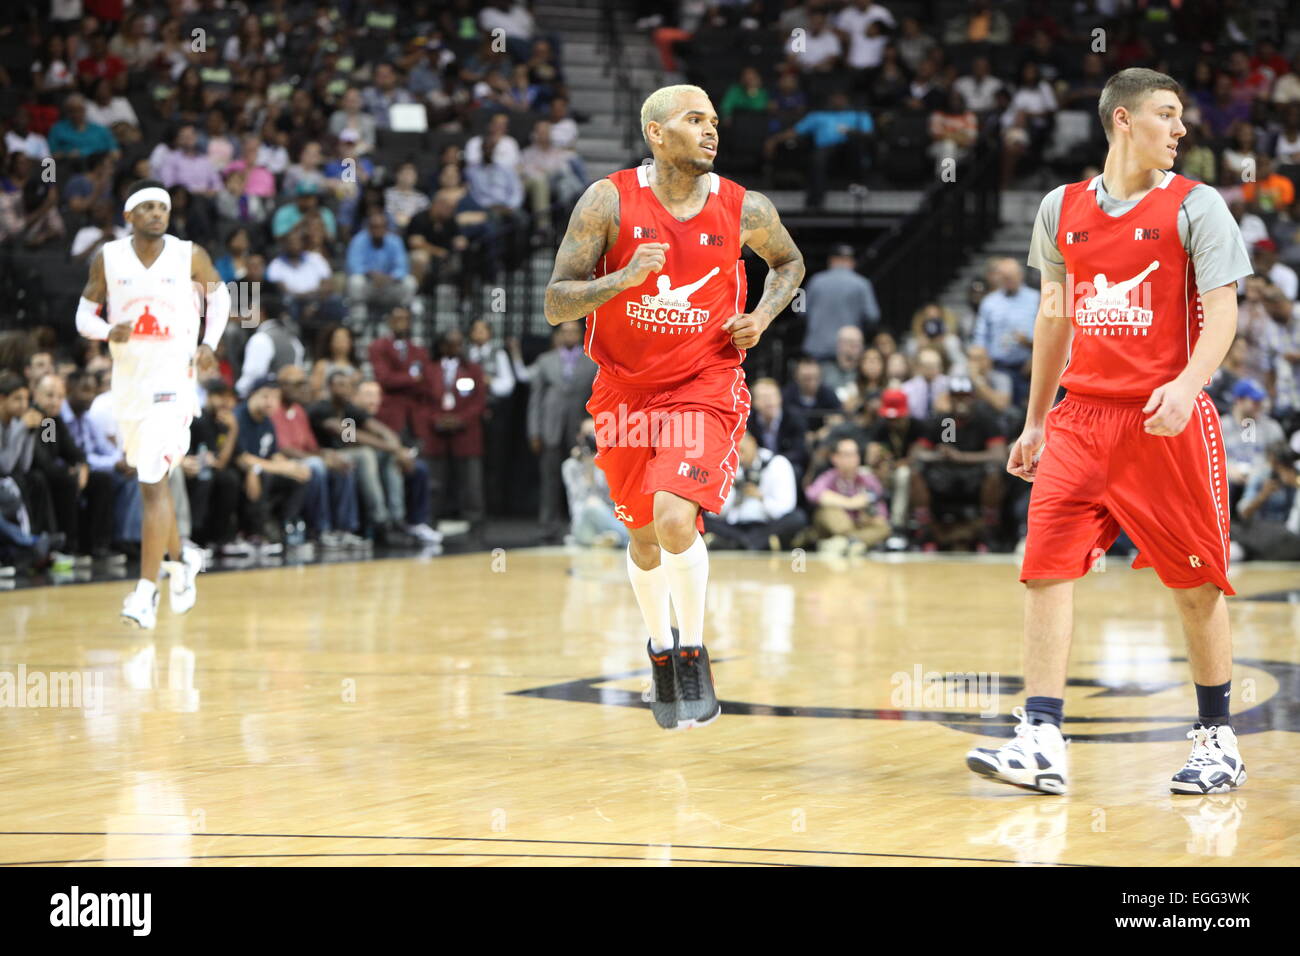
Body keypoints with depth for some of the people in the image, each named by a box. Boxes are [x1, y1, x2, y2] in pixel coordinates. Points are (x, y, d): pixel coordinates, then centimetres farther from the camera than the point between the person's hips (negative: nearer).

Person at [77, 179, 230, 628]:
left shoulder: (190, 256, -4)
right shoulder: (108, 258, -1)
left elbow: (219, 295, 13)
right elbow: (84, 316, 5)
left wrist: (209, 344, -2)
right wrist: (109, 331, -17)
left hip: (172, 383, -4)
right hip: (128, 383, 4)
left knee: (153, 486, -14)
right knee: (151, 481, 18)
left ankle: (147, 593, -15)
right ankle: (181, 559, 42)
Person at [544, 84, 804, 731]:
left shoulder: (745, 210, -6)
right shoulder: (609, 201, -11)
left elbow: (788, 262, 17)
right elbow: (556, 305, -13)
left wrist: (762, 316, -2)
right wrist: (626, 278, -29)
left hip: (703, 386, -2)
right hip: (626, 391, 2)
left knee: (675, 518, -23)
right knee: (643, 533, 15)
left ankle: (694, 653, -1)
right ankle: (660, 650, 41)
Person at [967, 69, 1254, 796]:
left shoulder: (1195, 207, -1)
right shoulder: (1062, 209, 10)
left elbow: (1221, 312, -9)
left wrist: (1188, 386, -26)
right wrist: (1034, 422, 19)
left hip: (1168, 420, -3)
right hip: (1081, 418, 3)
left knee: (1196, 584, 3)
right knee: (1047, 570, -8)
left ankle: (1219, 740, 17)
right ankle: (1043, 744, -9)